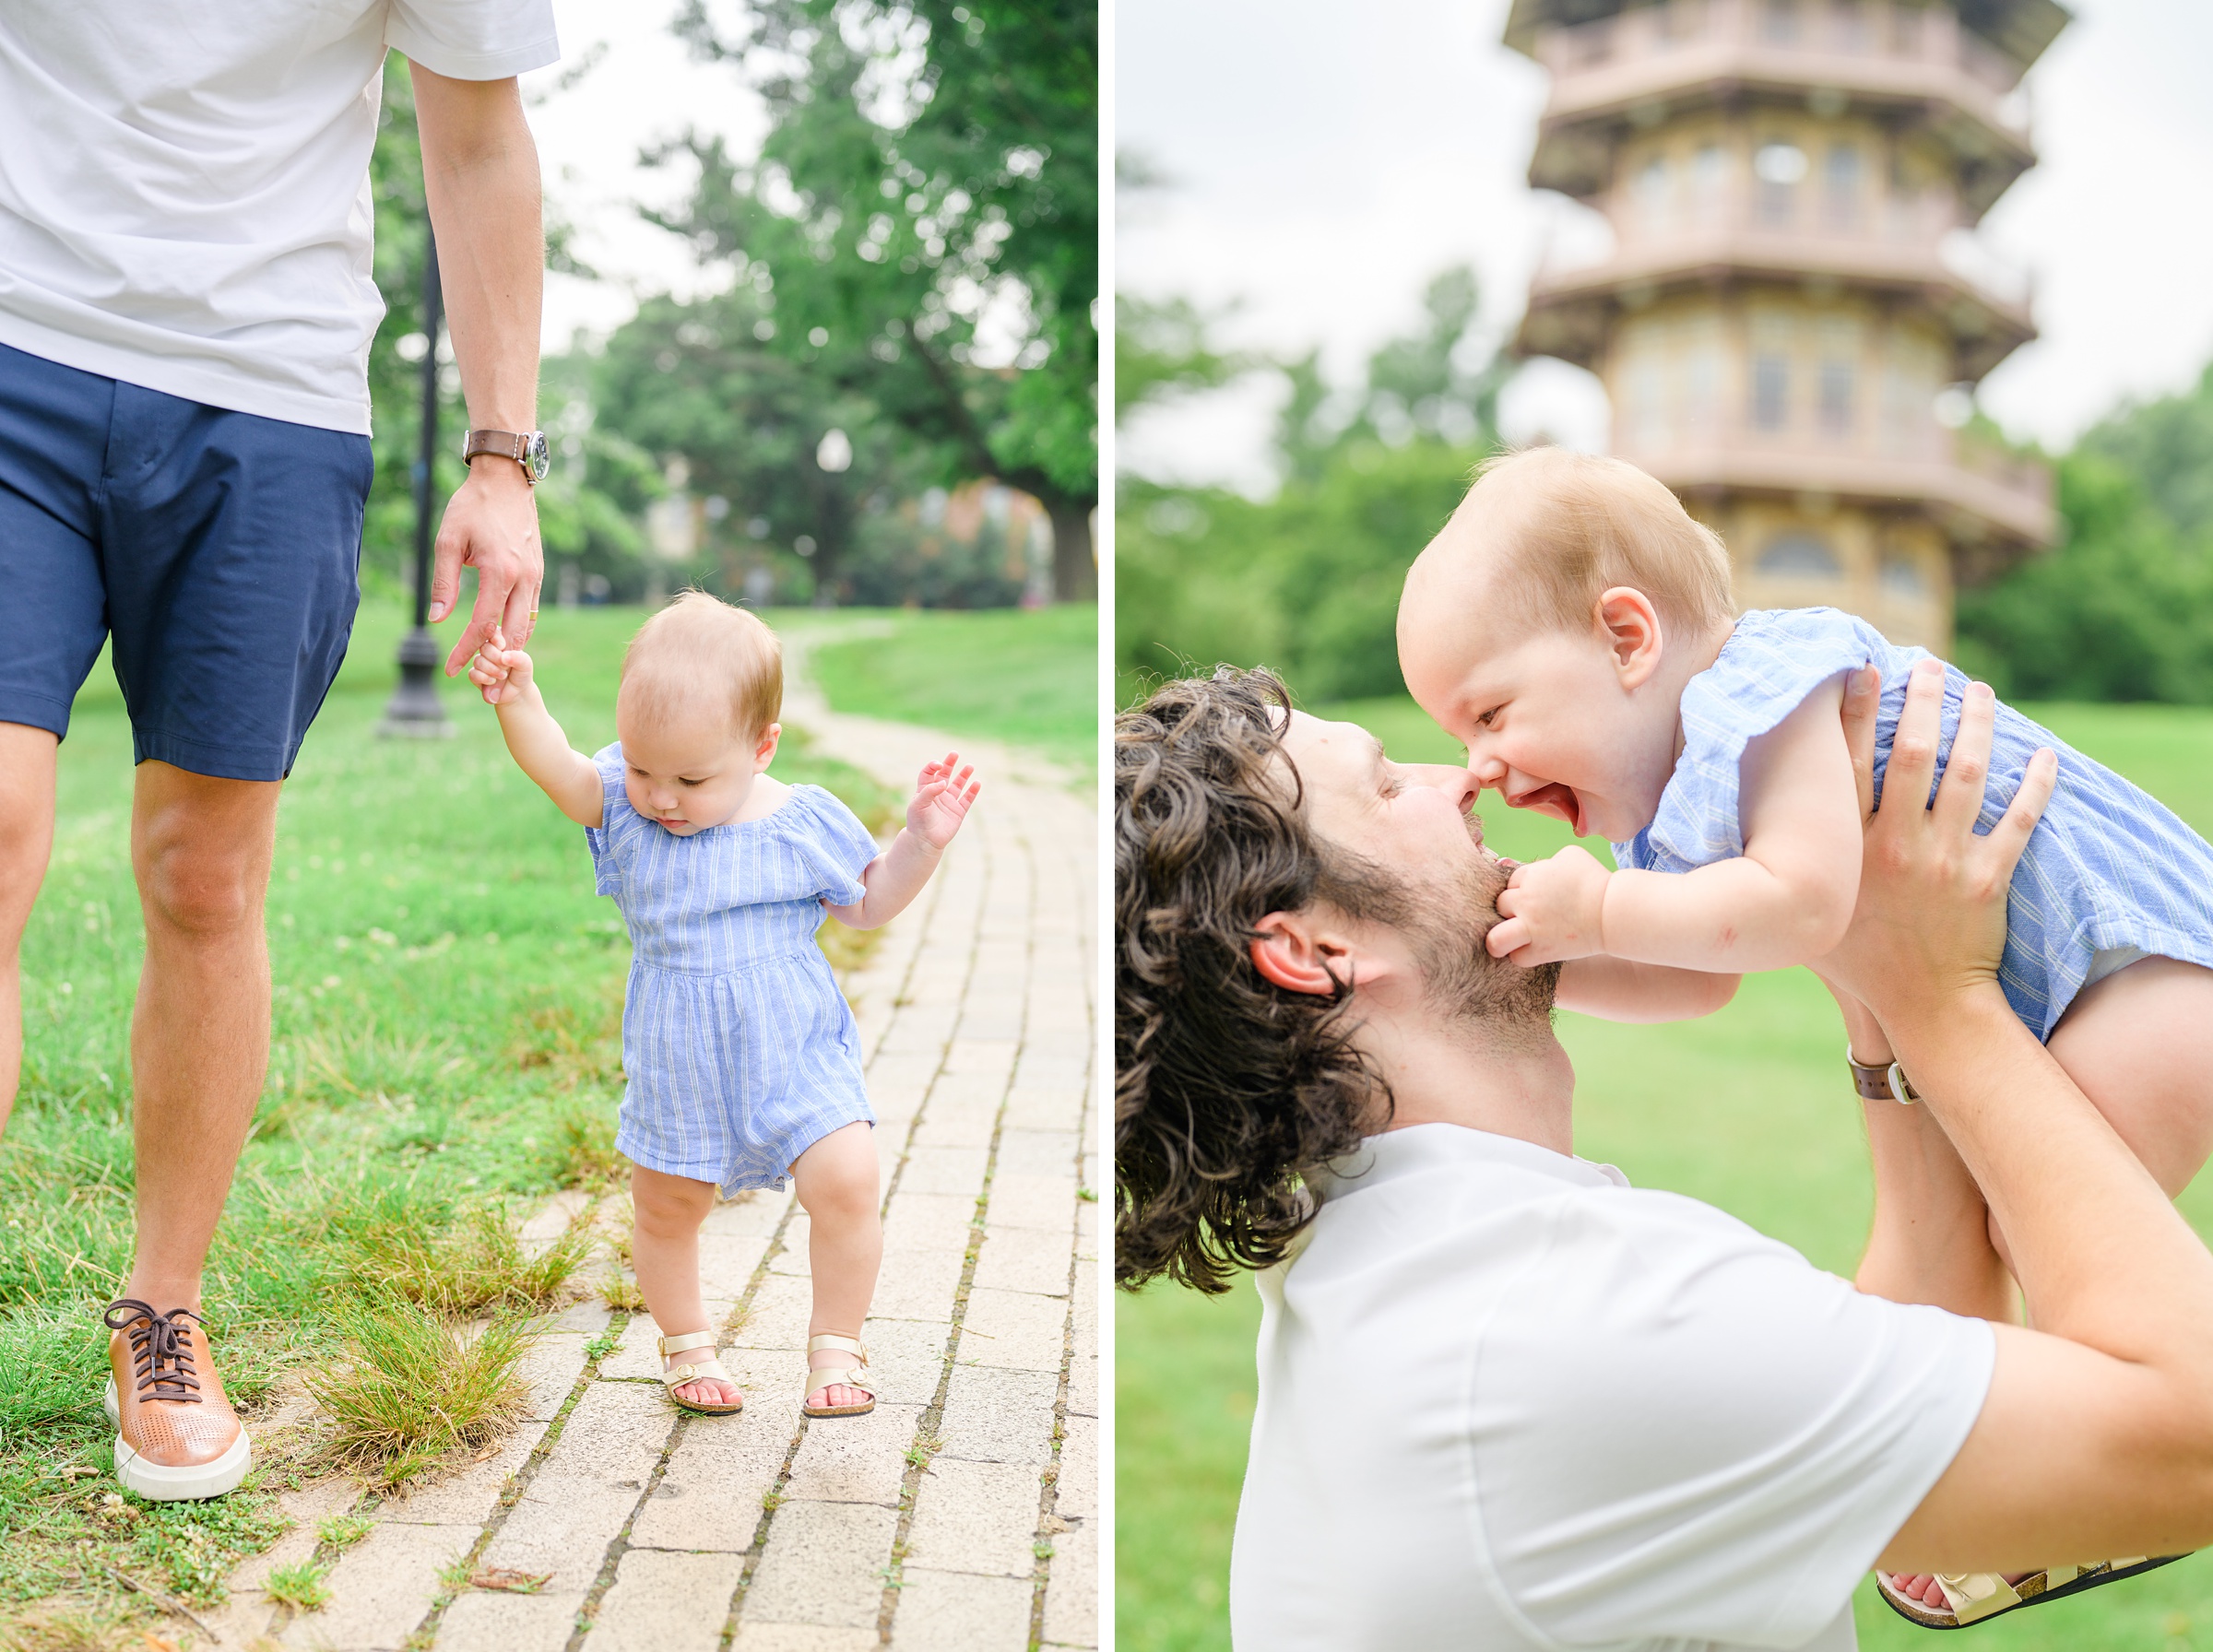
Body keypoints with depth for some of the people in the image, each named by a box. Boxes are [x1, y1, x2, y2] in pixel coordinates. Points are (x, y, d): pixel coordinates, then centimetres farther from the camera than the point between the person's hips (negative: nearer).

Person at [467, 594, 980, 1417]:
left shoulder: (806, 822, -7)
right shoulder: (623, 805, -5)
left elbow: (867, 903, 8)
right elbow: (558, 770, -23)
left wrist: (920, 842, -6)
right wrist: (519, 701, -40)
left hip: (796, 1052, -2)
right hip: (676, 1066, 2)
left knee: (846, 1180, -16)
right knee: (664, 1207, 12)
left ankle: (836, 1347, 5)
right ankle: (687, 1344, 39)